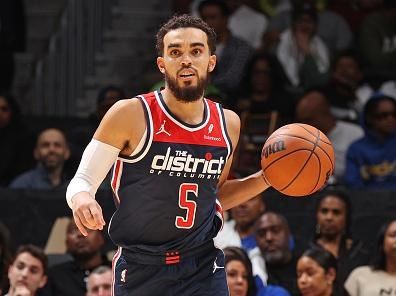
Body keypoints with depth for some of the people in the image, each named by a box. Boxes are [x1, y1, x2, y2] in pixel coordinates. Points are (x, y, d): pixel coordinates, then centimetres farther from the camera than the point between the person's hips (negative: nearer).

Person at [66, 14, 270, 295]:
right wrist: (81, 199, -29)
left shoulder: (228, 124, 4)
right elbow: (83, 181, -7)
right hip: (140, 270, -3)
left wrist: (265, 178, 7)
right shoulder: (132, 114, -11)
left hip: (203, 269, 3)